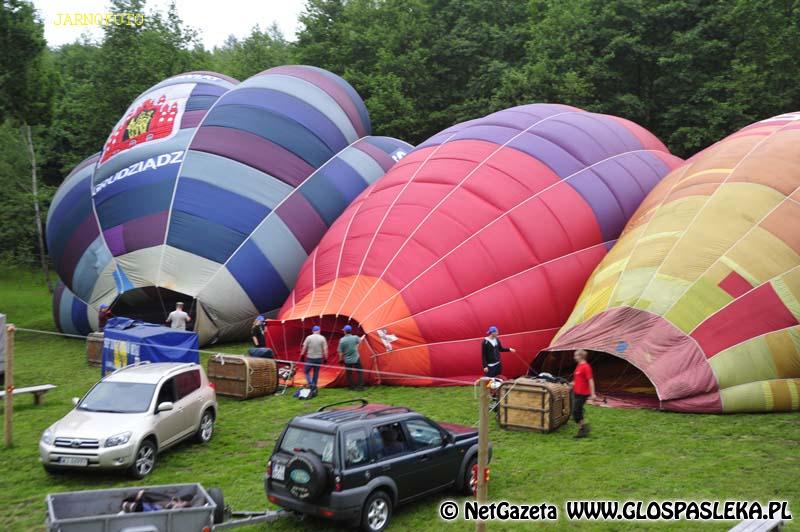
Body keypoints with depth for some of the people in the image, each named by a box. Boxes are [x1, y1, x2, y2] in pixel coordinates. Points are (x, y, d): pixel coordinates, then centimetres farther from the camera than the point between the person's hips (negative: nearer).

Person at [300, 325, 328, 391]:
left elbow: (304, 348, -3)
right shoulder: (322, 338, -1)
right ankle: (314, 387, 18)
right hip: (319, 358, 2)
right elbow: (325, 349, -3)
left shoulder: (309, 337, -4)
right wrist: (325, 358, 3)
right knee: (316, 373, 14)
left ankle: (311, 384, -7)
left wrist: (302, 356, 6)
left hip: (310, 358, -2)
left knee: (306, 371, 11)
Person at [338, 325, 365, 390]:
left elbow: (340, 352, -7)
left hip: (347, 360, 0)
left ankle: (351, 387, 17)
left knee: (349, 373, 12)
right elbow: (360, 340, 16)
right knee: (359, 372, 10)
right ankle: (360, 386, 8)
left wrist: (341, 359, 7)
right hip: (356, 359, 0)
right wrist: (363, 337, 38)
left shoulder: (342, 340, -12)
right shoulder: (355, 338, -9)